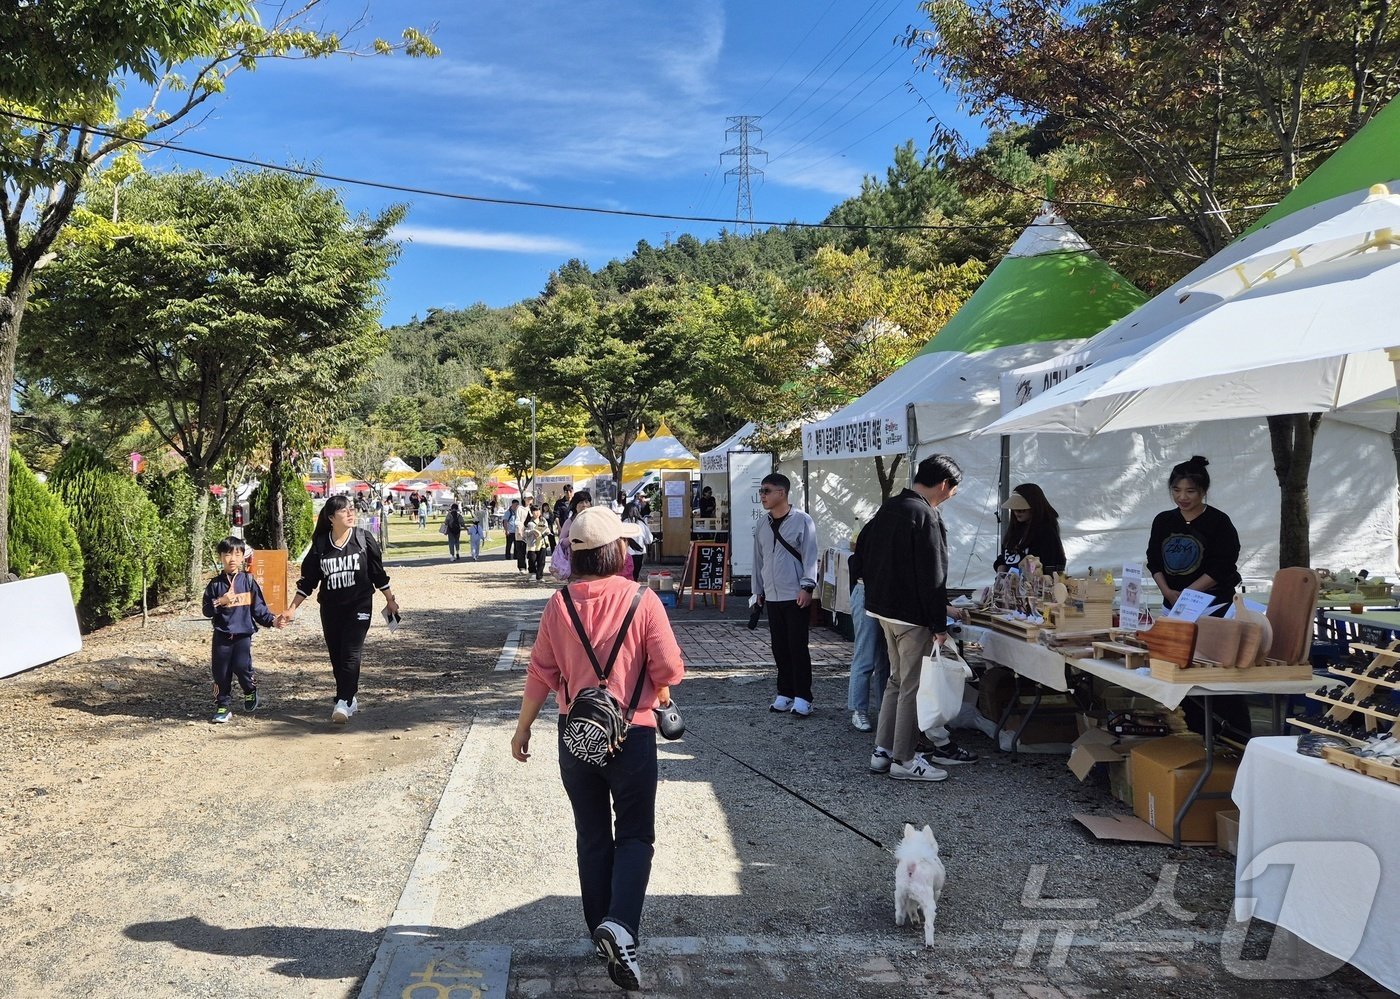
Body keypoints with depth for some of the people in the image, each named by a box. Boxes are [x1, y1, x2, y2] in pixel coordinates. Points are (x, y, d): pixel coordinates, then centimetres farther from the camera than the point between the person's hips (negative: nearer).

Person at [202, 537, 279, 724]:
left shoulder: (248, 581, 3)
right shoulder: (215, 584, 5)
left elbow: (259, 607, 3)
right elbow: (206, 610, 4)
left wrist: (272, 621, -9)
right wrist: (220, 602, -14)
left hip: (243, 633, -2)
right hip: (222, 635, 2)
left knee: (242, 666, -13)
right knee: (221, 672, 4)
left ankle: (251, 692, 16)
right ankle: (223, 706, 16)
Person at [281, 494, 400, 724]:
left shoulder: (364, 539, -3)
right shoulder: (320, 545, 0)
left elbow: (378, 573, 6)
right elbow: (308, 580, 7)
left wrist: (390, 600, 10)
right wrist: (292, 608, 4)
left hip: (359, 606, -3)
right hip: (330, 608, 3)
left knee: (351, 653, -13)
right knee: (337, 656, 8)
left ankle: (343, 702, -18)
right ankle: (351, 699, 22)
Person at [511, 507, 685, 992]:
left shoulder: (559, 604, -5)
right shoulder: (642, 600, -14)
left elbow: (541, 673, -1)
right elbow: (669, 669, -12)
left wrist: (523, 729, 10)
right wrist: (658, 692, 10)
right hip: (632, 732, -3)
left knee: (592, 836, 18)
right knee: (634, 837, 8)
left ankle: (601, 927, 28)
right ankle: (620, 926, -12)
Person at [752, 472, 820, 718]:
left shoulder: (802, 521, -7)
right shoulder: (761, 525, 9)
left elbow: (810, 556, -9)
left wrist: (807, 587, -15)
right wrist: (758, 589, 17)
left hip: (796, 596, -5)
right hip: (772, 596, 5)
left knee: (798, 647, -2)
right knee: (780, 648, 9)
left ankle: (802, 697, 5)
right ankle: (785, 693, 20)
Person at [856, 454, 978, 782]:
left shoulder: (887, 508, 9)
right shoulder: (926, 516, -18)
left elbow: (861, 560, 16)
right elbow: (932, 576, -20)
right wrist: (939, 624, -13)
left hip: (882, 607, 9)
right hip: (912, 616, -9)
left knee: (897, 681, 18)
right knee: (913, 687, 2)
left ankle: (882, 752, 21)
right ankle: (904, 761, 10)